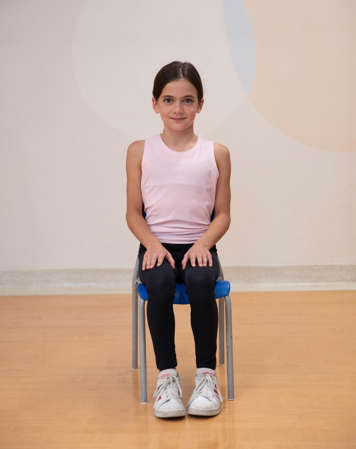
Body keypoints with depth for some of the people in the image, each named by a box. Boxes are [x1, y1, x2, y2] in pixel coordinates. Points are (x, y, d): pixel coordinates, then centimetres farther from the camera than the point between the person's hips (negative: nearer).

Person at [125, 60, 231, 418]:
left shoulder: (217, 153, 6)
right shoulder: (140, 151, 6)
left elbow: (223, 214, 6)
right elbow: (133, 213, 6)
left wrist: (203, 243, -13)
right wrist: (153, 244, -12)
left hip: (198, 245, 0)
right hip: (156, 245, 0)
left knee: (200, 282, -32)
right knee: (160, 283, -32)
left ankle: (206, 372, -14)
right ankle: (166, 373, -16)